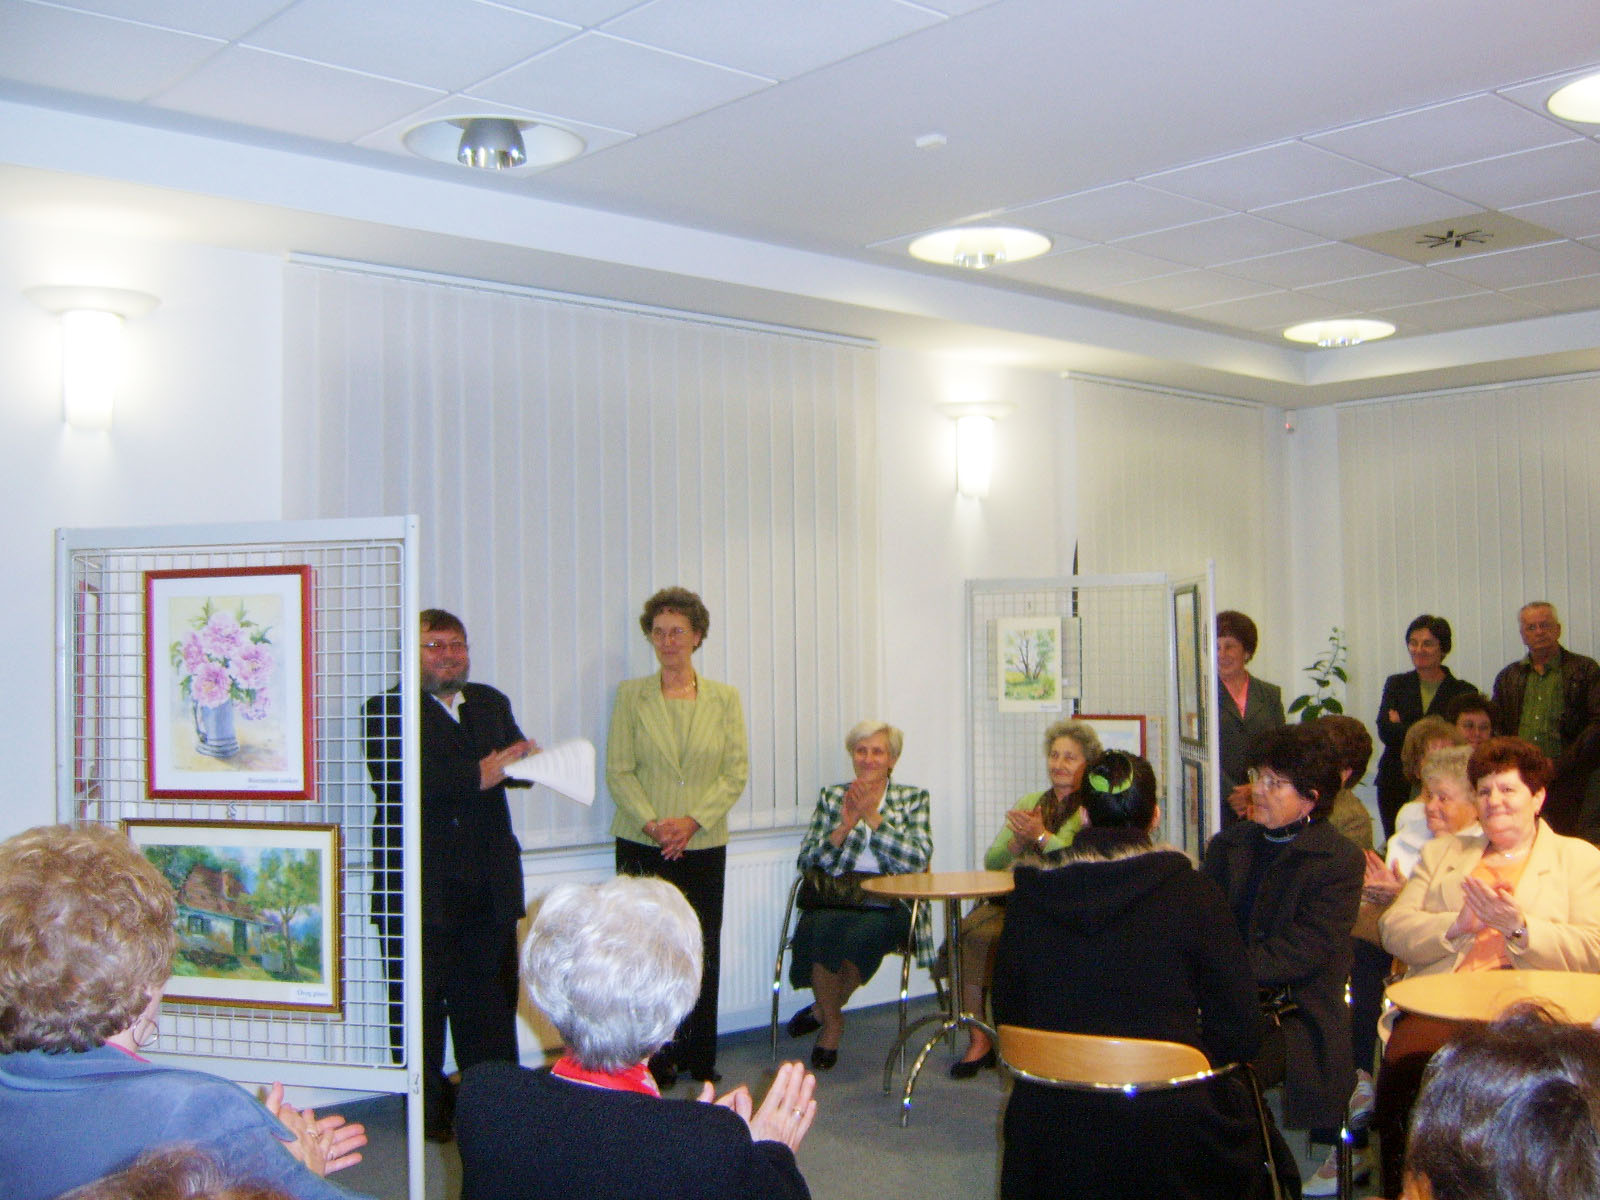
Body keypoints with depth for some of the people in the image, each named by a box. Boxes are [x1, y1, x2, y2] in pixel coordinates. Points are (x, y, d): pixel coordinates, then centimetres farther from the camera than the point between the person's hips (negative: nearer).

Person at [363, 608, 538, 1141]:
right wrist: (477, 775, -22)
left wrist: (527, 757, -16)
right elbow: (393, 778, -18)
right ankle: (428, 1105, 18)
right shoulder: (389, 708, -3)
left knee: (490, 996, 7)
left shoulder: (491, 703, 17)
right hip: (421, 886, -4)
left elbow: (514, 763, 9)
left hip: (488, 884, 5)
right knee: (421, 998, 5)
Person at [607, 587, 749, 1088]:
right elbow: (618, 771, -1)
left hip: (704, 845, 1)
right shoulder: (631, 695, 3)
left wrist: (693, 820, -12)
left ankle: (698, 1056, 17)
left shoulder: (724, 698, 6)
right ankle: (654, 1060, 10)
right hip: (642, 845, -1)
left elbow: (737, 771, 1)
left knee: (703, 951, 4)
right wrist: (652, 822, -15)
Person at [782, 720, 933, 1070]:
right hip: (833, 901, 2)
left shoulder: (913, 799, 12)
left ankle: (825, 1009, -3)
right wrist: (846, 825, -8)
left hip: (888, 906, -1)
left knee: (862, 934, -34)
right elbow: (806, 861, 5)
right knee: (821, 930, -32)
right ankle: (833, 1021, -3)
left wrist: (872, 816, -10)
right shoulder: (831, 797, 16)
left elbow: (918, 858, -6)